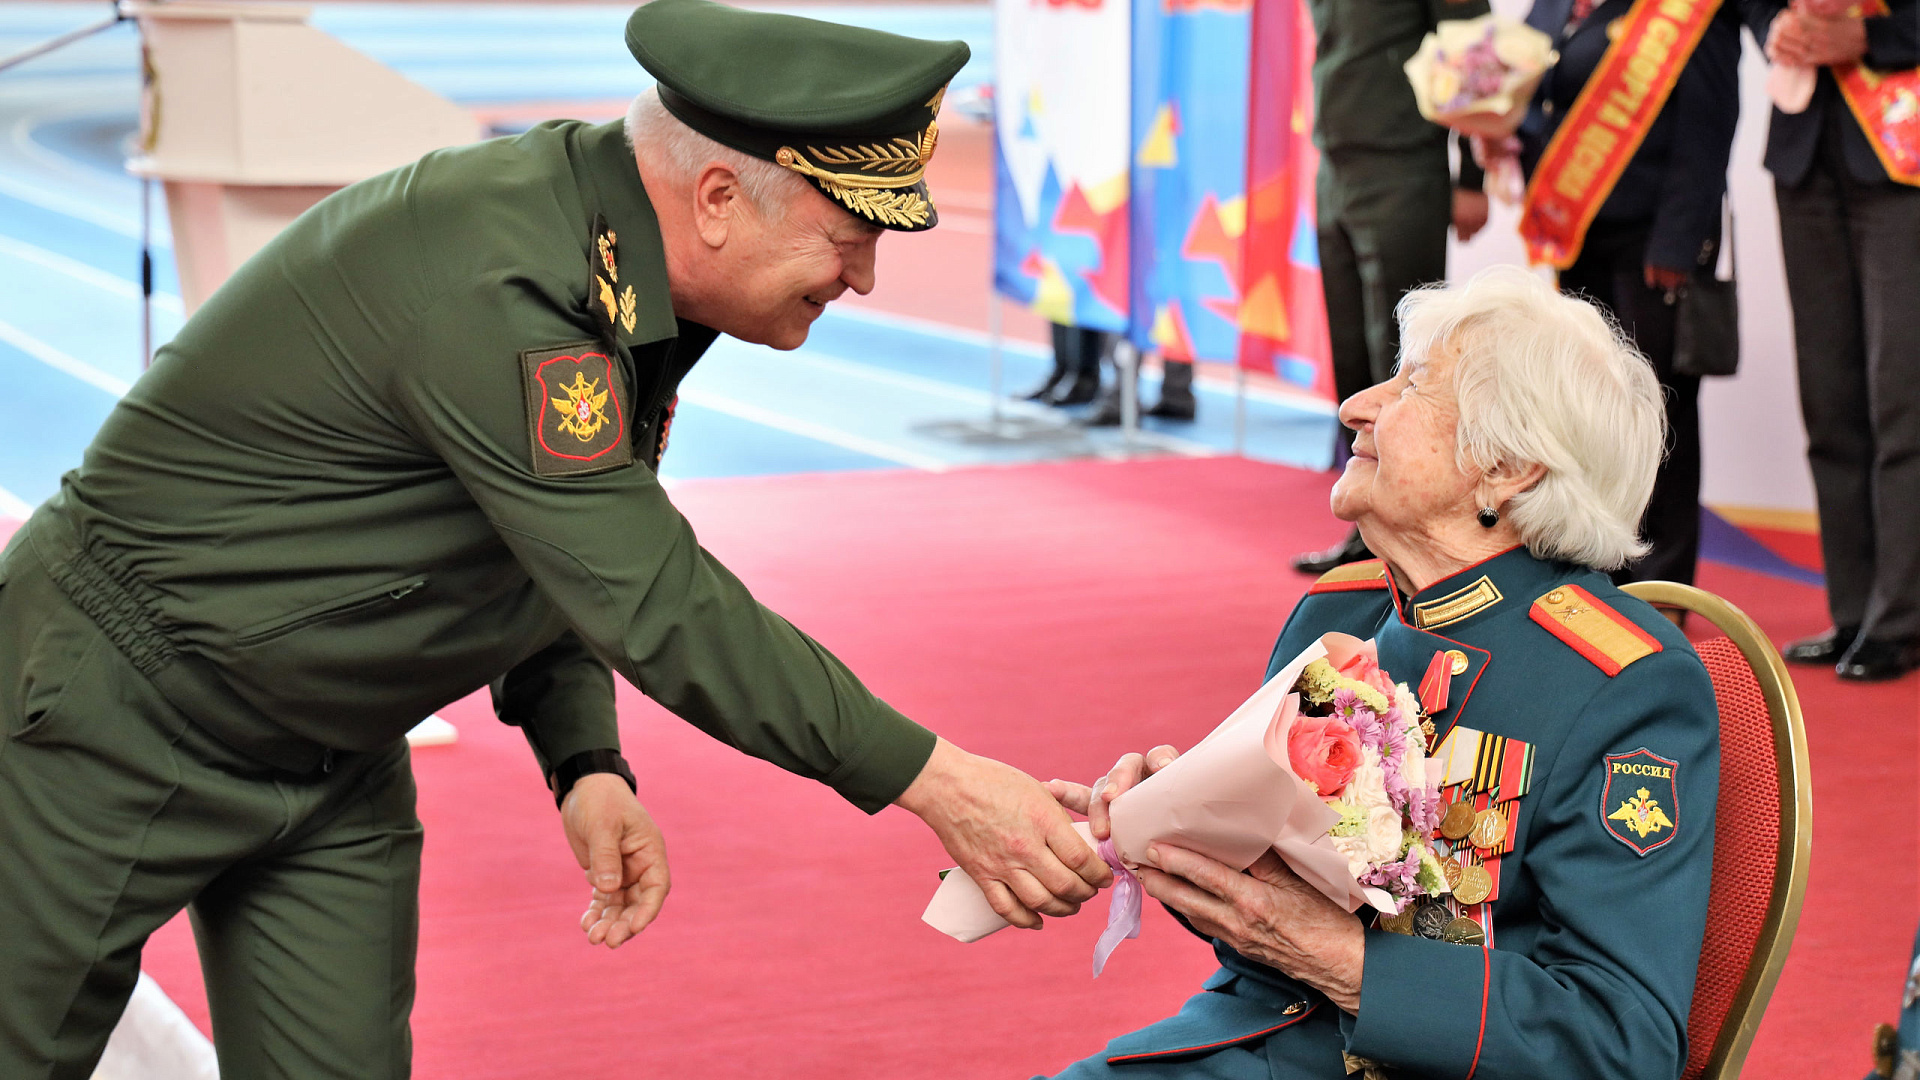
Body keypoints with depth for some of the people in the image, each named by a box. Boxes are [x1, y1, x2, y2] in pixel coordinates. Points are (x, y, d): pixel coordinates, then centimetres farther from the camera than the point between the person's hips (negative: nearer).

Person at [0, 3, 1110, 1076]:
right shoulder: (492, 283, -31)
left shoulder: (618, 263, -2)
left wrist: (585, 757, -6)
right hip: (125, 706, -8)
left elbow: (570, 551, 9)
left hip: (337, 754, 8)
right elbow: (656, 602, -32)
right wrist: (931, 780, -30)